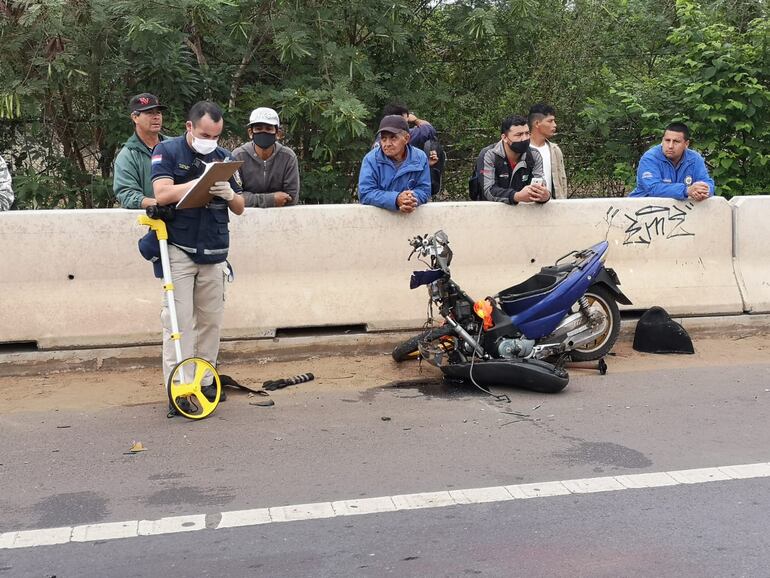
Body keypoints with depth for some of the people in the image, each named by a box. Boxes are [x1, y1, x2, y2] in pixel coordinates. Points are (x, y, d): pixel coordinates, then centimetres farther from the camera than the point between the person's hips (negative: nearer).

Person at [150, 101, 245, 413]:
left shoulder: (223, 157, 11)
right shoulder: (167, 151, -1)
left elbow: (240, 208, 12)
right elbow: (163, 193, -15)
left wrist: (228, 193, -11)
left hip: (214, 253, 4)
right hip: (179, 250, -4)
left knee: (211, 321, 8)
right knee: (178, 321, -6)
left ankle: (204, 381, 19)